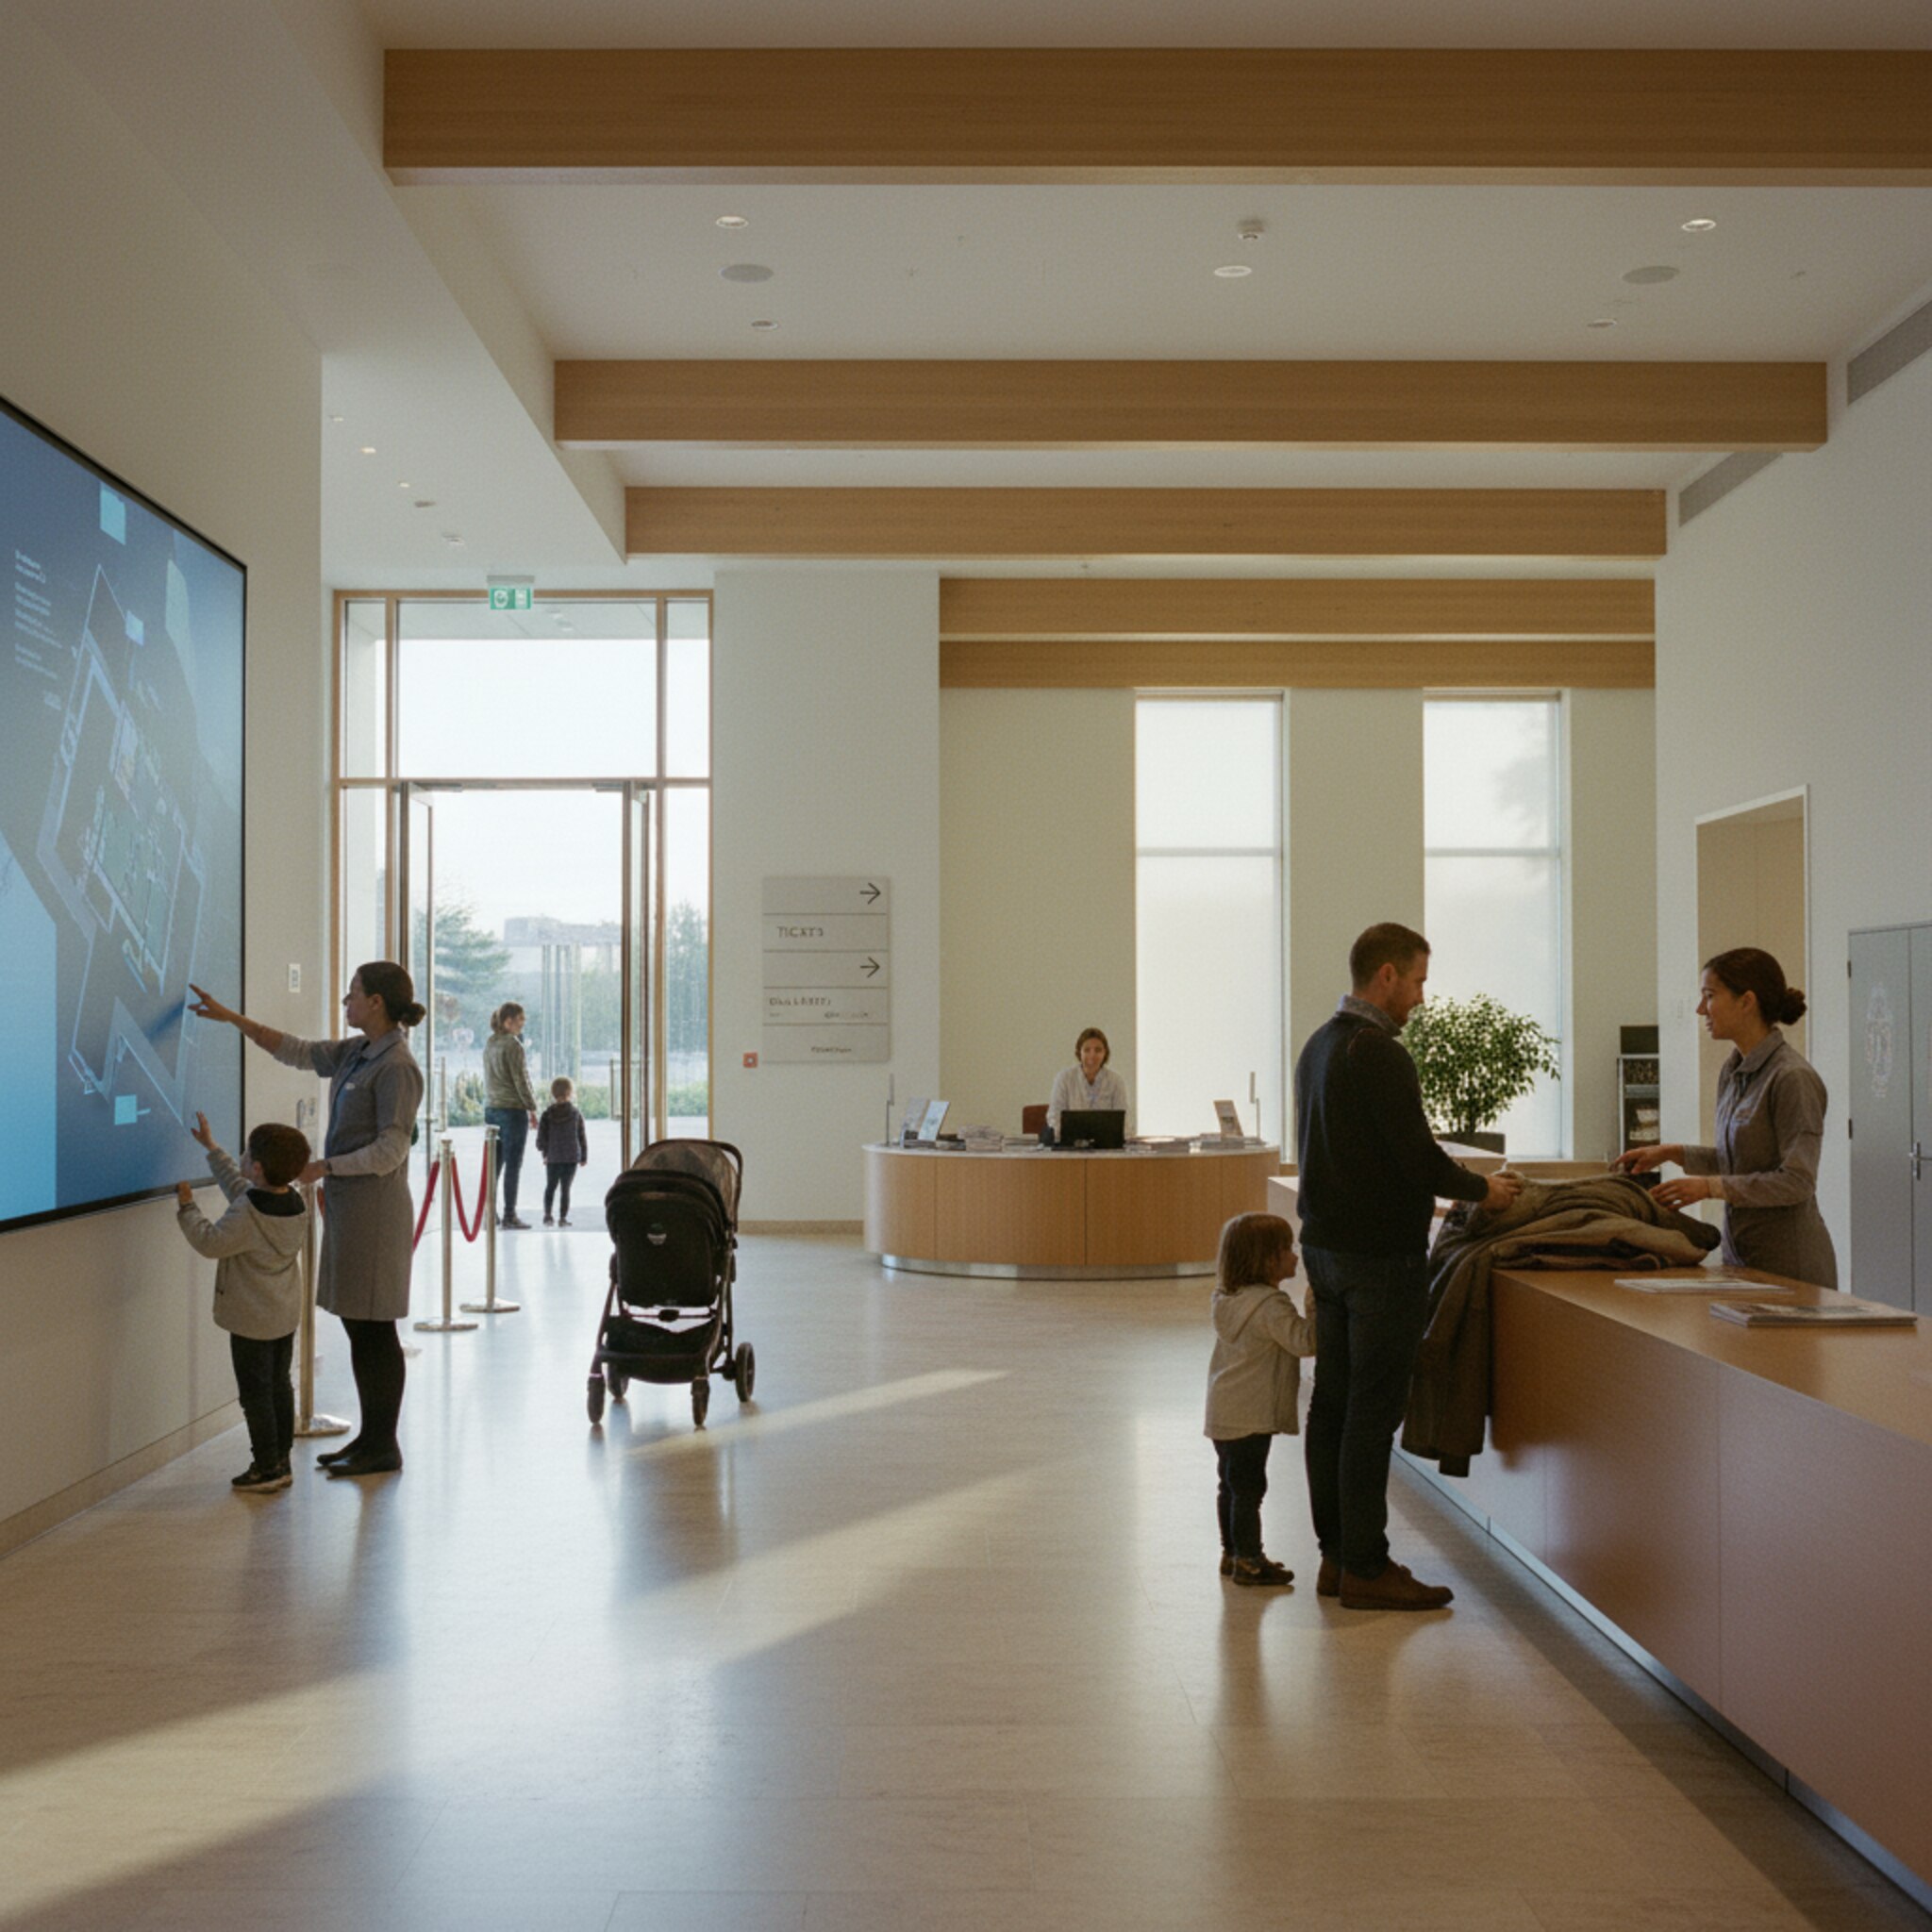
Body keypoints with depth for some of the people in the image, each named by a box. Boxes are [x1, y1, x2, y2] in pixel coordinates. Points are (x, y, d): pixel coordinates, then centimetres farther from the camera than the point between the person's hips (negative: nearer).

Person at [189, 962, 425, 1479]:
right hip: (346, 1204, 9)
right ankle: (371, 1436, 22)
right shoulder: (355, 1053, 10)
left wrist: (325, 1167, -19)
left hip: (374, 1208, -9)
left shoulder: (397, 1067, -16)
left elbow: (389, 1150, -18)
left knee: (375, 1327, -2)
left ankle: (385, 1447, 6)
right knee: (357, 1325, 13)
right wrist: (231, 1018, 19)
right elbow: (295, 1051, 21)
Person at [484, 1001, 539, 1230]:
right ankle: (509, 1215, -1)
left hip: (492, 1109, 8)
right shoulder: (512, 1044, -13)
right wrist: (532, 1108, -7)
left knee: (495, 1163, 13)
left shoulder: (489, 1043, 11)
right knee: (513, 1165, -2)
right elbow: (520, 1080, -13)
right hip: (513, 1109, -8)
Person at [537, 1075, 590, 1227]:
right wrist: (584, 1157, 10)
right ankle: (563, 1217, 1)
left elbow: (541, 1137, -2)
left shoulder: (547, 1114, -3)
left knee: (550, 1187, 16)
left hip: (553, 1158, 1)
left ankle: (547, 1215, 10)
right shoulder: (576, 1114, -3)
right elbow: (582, 1137, 1)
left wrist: (544, 1154, 13)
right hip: (571, 1157, -1)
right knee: (565, 1188, 2)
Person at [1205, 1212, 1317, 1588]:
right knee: (1249, 1488, -1)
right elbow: (1302, 1341, -24)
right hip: (1250, 1415, -9)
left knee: (1231, 1485, 17)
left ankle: (1232, 1552, 28)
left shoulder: (1226, 1299, 9)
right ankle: (1248, 1561, 5)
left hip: (1224, 1414, 9)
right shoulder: (1270, 1305, -20)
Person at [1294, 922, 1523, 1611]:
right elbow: (1418, 1156, -19)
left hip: (1325, 1244, 10)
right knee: (1372, 1412, -4)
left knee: (1331, 1405, 11)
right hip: (1379, 1254, -10)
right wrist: (1482, 1189, -1)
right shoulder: (1379, 1054, -17)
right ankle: (1365, 1568, 2)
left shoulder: (1318, 1045, 13)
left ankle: (1338, 1556, 19)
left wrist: (1450, 1187, 21)